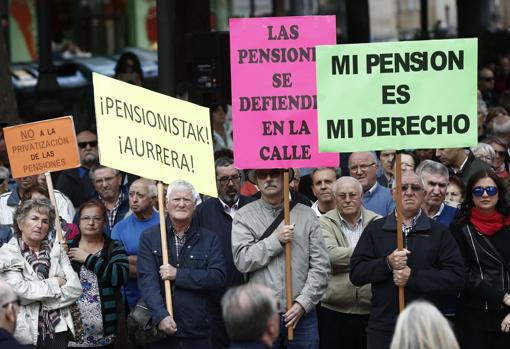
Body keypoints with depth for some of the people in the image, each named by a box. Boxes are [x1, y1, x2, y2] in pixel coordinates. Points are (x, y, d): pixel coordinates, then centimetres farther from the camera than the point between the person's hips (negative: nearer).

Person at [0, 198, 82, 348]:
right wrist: (55, 283, -5)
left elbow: (75, 288, 1)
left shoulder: (56, 250, 11)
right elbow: (19, 290, -15)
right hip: (25, 333, -3)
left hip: (58, 329, 3)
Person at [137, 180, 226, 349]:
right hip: (160, 330, 0)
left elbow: (218, 278, -5)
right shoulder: (149, 237, 5)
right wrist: (161, 316, -19)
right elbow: (147, 280, -6)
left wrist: (178, 275, -13)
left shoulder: (209, 239, 7)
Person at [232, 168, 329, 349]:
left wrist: (303, 302, -8)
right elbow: (242, 260, -8)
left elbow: (320, 266, 2)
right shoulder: (244, 216, 4)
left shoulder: (307, 215, 6)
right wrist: (276, 240, -12)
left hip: (302, 314, 1)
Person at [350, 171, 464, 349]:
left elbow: (456, 278, -4)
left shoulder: (439, 232, 6)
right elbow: (356, 273, 3)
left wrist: (413, 276, -13)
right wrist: (387, 264, -14)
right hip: (382, 328, 1)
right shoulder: (375, 230, 10)